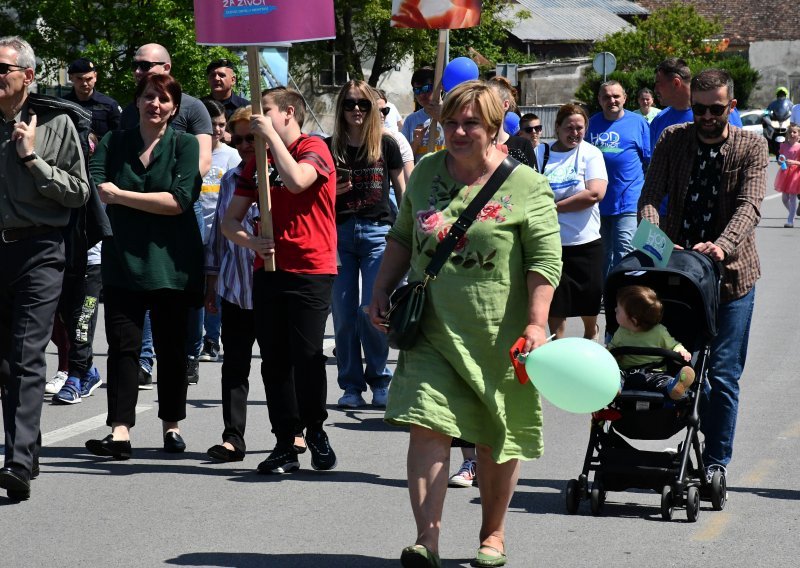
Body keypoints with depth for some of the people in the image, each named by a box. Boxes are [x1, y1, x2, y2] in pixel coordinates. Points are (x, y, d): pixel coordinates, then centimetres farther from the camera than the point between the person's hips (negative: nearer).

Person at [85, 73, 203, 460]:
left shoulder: (185, 145, 3)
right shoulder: (113, 143, 9)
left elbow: (179, 201, -10)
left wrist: (120, 196, -8)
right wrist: (153, 200, -15)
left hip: (171, 263, -1)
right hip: (123, 260, 1)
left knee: (171, 347, 7)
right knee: (123, 345, -8)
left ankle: (172, 427, 20)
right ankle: (119, 432, -13)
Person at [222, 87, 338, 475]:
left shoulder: (314, 148, -1)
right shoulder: (257, 161, 16)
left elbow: (297, 180, -25)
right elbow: (230, 221, 14)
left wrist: (271, 135, -15)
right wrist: (251, 241, -7)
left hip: (311, 271, -5)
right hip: (268, 269, 6)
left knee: (307, 355, -8)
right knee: (274, 359, 2)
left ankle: (315, 431, 12)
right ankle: (286, 444, 7)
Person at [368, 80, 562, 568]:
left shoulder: (526, 187, -5)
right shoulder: (426, 173, 9)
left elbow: (546, 259, -7)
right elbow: (402, 237, 22)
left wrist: (536, 324, -16)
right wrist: (382, 292, 14)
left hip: (497, 335, -2)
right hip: (432, 331, 3)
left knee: (497, 438, 9)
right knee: (427, 427, -12)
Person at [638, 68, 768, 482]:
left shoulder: (751, 147, -2)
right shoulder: (673, 141, 4)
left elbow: (749, 206, -16)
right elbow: (650, 196, -4)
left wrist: (723, 245, -35)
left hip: (731, 275, -3)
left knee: (722, 374, -2)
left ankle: (716, 462, 6)